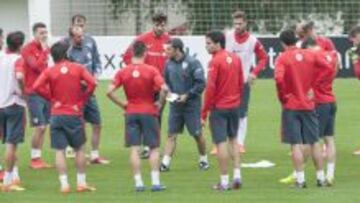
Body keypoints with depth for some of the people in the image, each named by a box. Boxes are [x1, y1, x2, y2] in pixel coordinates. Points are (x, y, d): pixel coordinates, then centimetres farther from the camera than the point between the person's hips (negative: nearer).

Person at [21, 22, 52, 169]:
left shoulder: (46, 48, 12)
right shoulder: (28, 49, -10)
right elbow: (37, 66, -22)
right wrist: (44, 50, -17)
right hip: (34, 93, -7)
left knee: (43, 127, 6)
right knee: (39, 127, -9)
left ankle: (38, 158, 12)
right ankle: (34, 159, 1)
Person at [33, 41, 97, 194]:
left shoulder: (49, 72, -2)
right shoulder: (78, 68, 1)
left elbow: (37, 87, -15)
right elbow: (92, 83, -11)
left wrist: (51, 98, -2)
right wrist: (82, 100, -1)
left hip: (57, 115, 0)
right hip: (75, 114, 0)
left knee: (59, 151, 1)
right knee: (79, 149, 13)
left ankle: (64, 184, -6)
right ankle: (81, 183, 13)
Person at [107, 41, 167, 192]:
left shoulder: (123, 72, -2)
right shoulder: (151, 70, -8)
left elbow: (110, 92, -8)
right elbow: (164, 89, -19)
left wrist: (122, 104, 3)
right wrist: (160, 103, -3)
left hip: (131, 113, 2)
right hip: (149, 112, -2)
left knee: (134, 149, 3)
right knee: (154, 148, 7)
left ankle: (138, 182, 0)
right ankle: (155, 182, 2)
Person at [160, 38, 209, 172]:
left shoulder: (192, 63, -14)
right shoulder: (169, 64, 3)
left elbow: (201, 84, -13)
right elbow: (166, 81, 17)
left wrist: (187, 95, -17)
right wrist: (169, 92, -2)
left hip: (191, 104, -4)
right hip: (175, 105, 4)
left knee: (197, 134, 6)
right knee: (172, 134, 0)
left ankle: (204, 159, 24)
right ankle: (165, 163, -3)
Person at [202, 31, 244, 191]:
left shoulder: (215, 62, -15)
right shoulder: (235, 59, 5)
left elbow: (210, 88, -17)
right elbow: (241, 83, 10)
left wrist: (204, 113, -12)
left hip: (219, 107, -6)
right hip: (234, 106, 6)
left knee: (221, 143, -1)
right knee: (233, 139, 20)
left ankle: (224, 181, 1)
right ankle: (237, 175, 13)